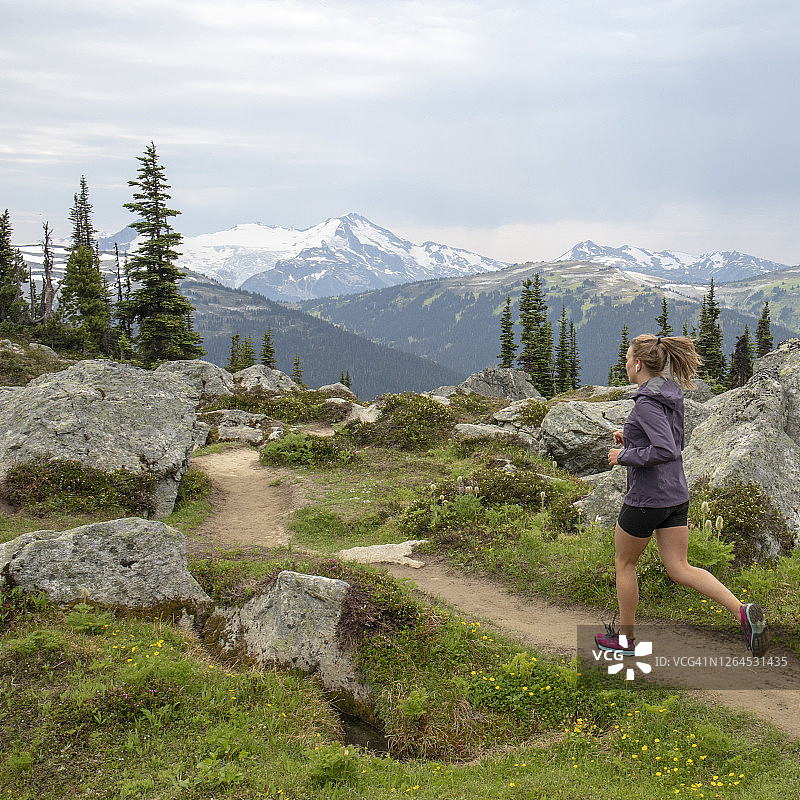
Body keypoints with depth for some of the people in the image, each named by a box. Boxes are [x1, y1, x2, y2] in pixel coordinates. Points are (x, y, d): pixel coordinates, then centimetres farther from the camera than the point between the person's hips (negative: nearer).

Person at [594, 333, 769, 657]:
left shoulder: (647, 402, -20)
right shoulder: (671, 395, 8)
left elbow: (667, 451, -30)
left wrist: (624, 455, -18)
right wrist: (631, 436, 14)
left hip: (646, 498, -8)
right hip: (676, 495, 8)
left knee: (624, 563, 13)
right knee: (680, 569, 8)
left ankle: (625, 637, 26)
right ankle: (743, 612, -9)